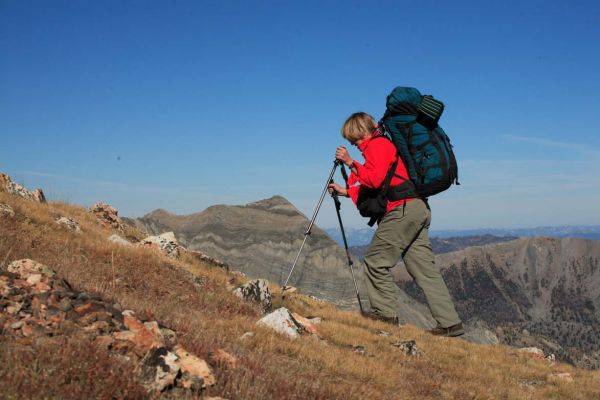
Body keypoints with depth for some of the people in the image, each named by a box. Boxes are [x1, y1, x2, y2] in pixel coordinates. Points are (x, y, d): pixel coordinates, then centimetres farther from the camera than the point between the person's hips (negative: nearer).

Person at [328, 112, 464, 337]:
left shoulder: (376, 145, -3)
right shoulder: (384, 144, 28)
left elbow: (376, 179, -18)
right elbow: (372, 189, 28)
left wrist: (350, 163, -11)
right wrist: (345, 191, 27)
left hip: (403, 208, -10)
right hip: (418, 209, 10)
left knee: (376, 261, -1)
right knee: (424, 269, 6)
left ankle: (384, 312, 6)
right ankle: (450, 323, 3)